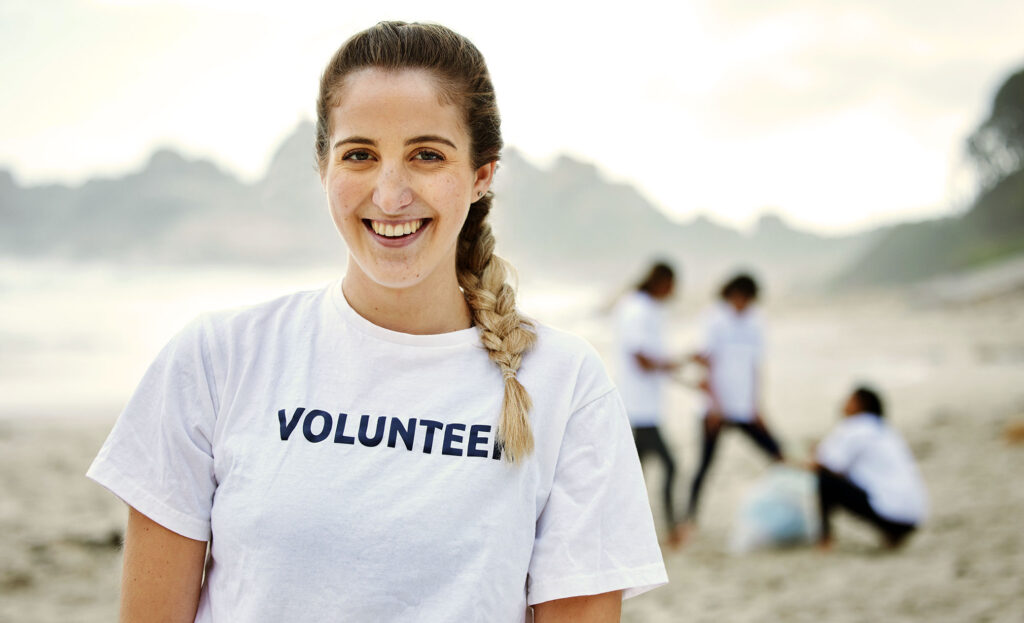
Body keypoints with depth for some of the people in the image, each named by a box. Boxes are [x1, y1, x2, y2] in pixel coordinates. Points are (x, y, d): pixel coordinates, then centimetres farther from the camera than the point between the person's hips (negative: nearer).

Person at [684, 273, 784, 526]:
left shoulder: (753, 321, 8)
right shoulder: (716, 319, -5)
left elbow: (754, 366, 13)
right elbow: (708, 362, -6)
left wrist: (756, 405, 9)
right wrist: (714, 403, -11)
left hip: (746, 409, 5)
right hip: (719, 408, -4)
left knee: (775, 453, -5)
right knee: (706, 463, -1)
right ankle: (691, 515, 8)